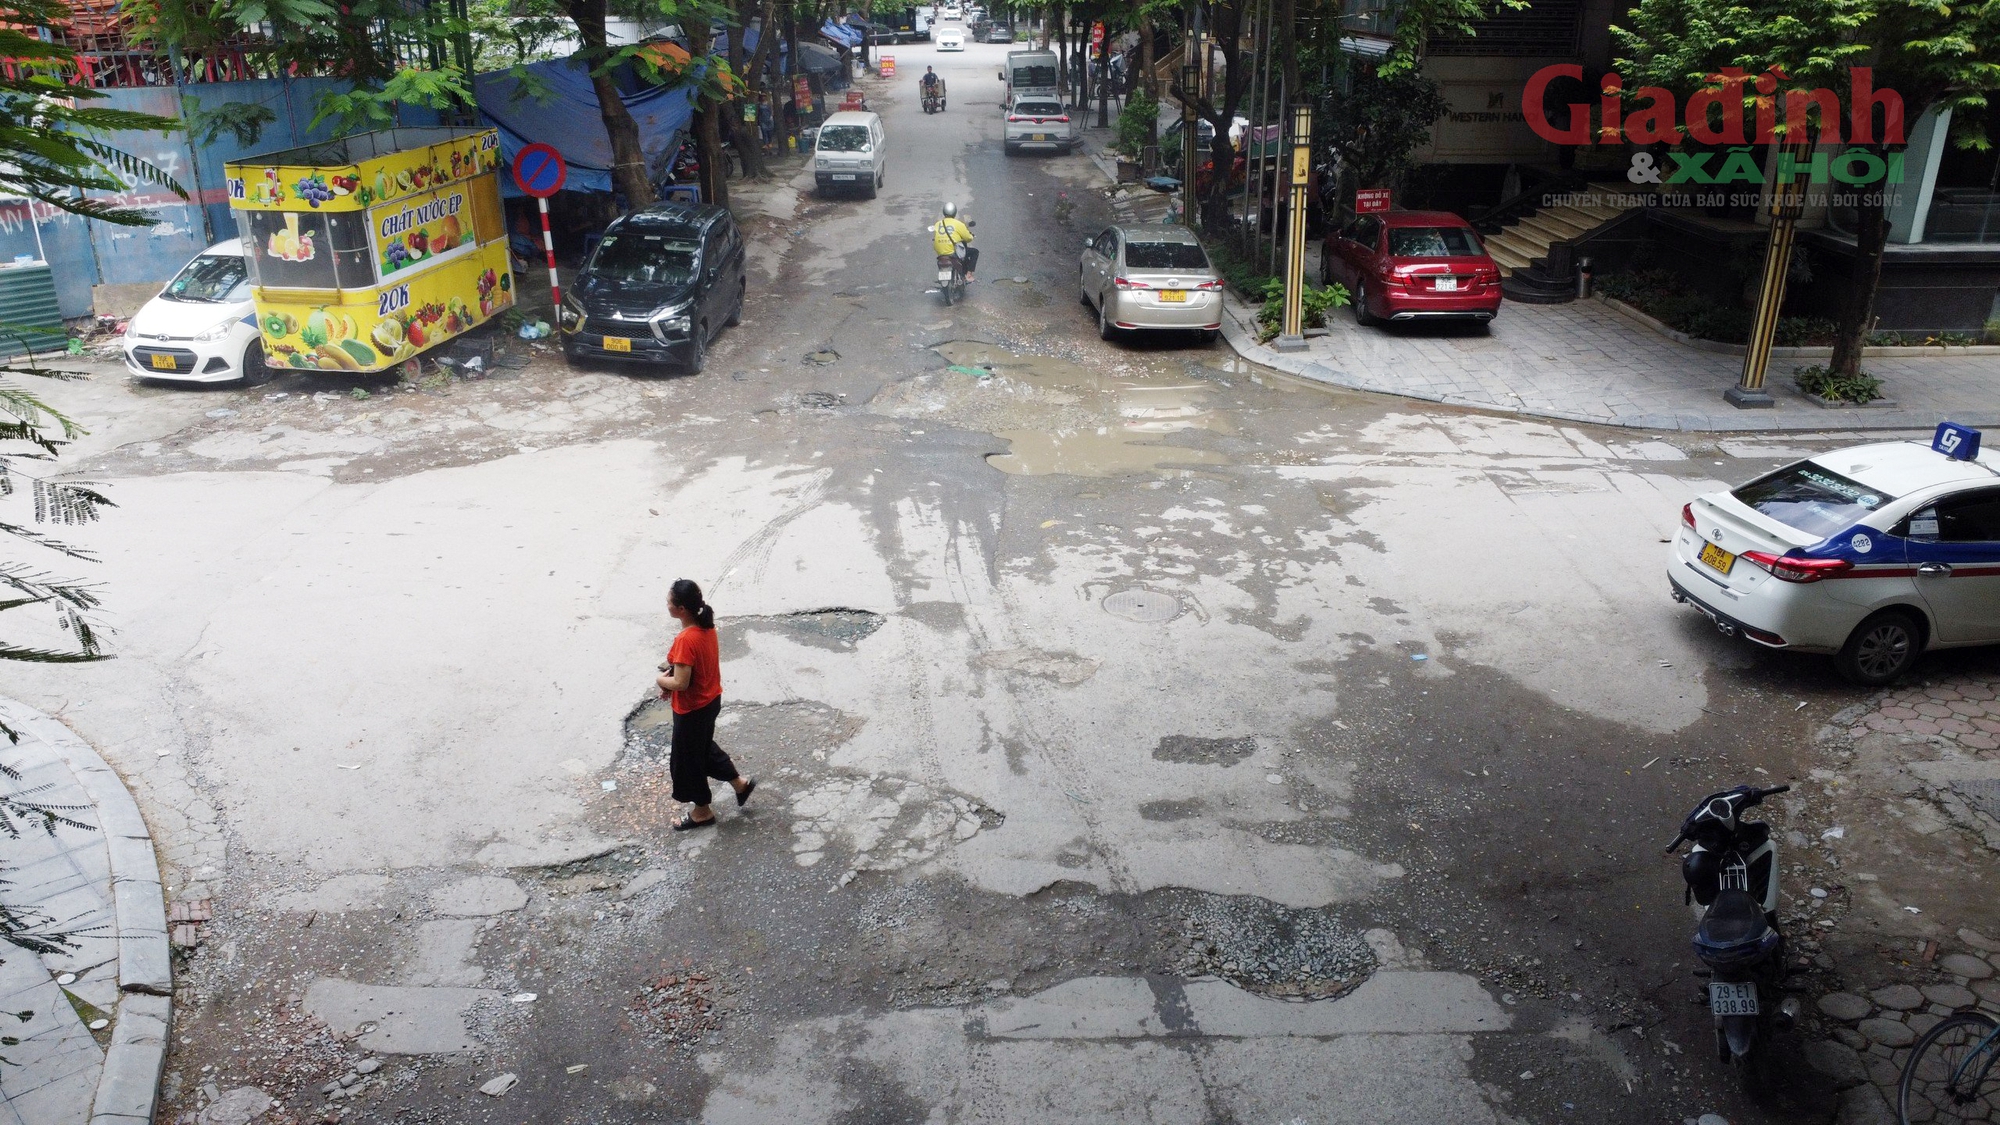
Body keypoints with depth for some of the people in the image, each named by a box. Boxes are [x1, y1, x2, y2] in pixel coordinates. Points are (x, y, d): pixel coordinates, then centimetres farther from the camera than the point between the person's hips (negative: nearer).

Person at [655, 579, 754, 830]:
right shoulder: (706, 626, -4)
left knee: (688, 759, 13)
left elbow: (680, 683, -29)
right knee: (704, 748, 30)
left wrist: (661, 680, -9)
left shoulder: (686, 640, -32)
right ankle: (740, 783, 41)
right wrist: (672, 670, 3)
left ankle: (702, 812, 31)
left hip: (692, 709, -9)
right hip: (710, 700, 9)